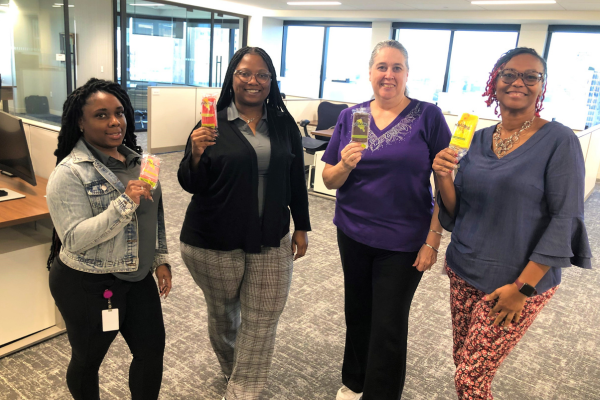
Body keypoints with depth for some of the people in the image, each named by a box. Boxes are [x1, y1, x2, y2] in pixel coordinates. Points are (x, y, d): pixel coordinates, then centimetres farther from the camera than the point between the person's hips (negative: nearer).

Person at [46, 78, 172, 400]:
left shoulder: (136, 160, 4)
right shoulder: (70, 173, -17)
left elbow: (154, 214, 12)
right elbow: (75, 238, -24)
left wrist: (161, 259, 9)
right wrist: (125, 202, -31)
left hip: (137, 277, 6)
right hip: (88, 286, -6)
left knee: (152, 350, 13)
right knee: (88, 359, 15)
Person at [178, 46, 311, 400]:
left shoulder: (285, 125, 1)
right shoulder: (212, 124, -7)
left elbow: (297, 179, 8)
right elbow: (190, 185, -6)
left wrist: (302, 227, 9)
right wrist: (197, 154, -25)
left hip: (271, 240, 2)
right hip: (215, 242, -1)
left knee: (263, 317, 4)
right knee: (223, 311, 17)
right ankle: (232, 368, 46)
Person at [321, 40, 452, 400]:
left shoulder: (428, 116, -8)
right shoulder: (350, 117, 2)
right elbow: (330, 180, 1)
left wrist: (433, 240, -12)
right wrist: (346, 164, -20)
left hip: (403, 242, -3)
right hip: (353, 234, 4)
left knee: (388, 326, 6)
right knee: (357, 312, 19)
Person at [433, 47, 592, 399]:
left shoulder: (559, 141, -12)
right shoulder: (479, 139, 3)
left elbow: (565, 220, -14)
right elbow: (457, 209, 6)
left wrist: (523, 287, -16)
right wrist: (444, 177, -15)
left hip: (519, 280, -5)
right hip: (464, 271, 5)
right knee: (463, 359, 16)